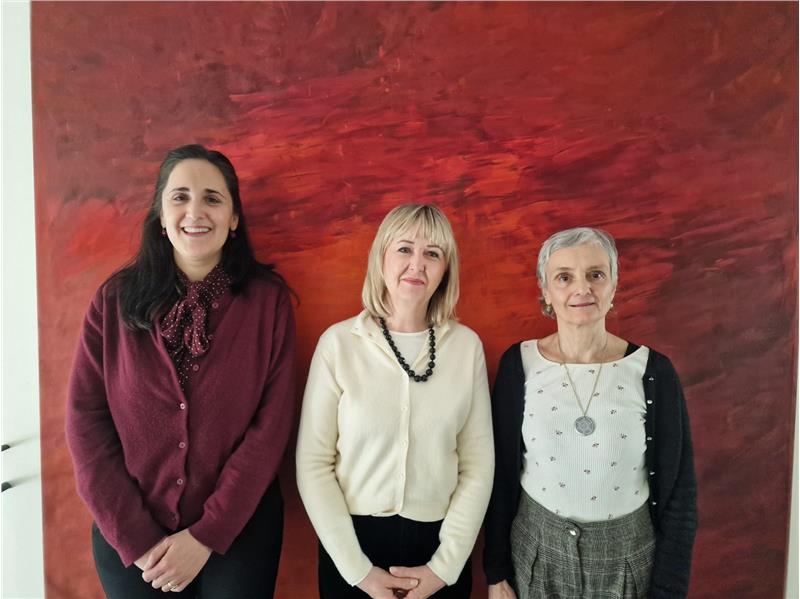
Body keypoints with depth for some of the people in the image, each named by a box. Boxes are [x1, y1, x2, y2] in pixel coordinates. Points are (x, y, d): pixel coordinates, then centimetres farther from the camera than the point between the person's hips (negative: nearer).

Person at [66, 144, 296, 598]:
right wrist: (135, 537, -10)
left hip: (238, 533, -1)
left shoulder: (268, 299, -8)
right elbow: (86, 420, -5)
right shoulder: (115, 300, -4)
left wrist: (206, 535, -12)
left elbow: (272, 423, -10)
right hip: (130, 538, 1)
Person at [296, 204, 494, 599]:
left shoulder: (467, 345, -6)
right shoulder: (339, 342, -11)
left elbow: (479, 463, -3)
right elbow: (313, 462, -9)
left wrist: (445, 564, -6)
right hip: (354, 541, -1)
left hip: (438, 543, 1)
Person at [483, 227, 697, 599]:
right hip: (535, 554, 0)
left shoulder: (653, 371, -11)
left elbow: (677, 496, -5)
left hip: (627, 560, 0)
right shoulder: (518, 364, -10)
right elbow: (501, 477, -4)